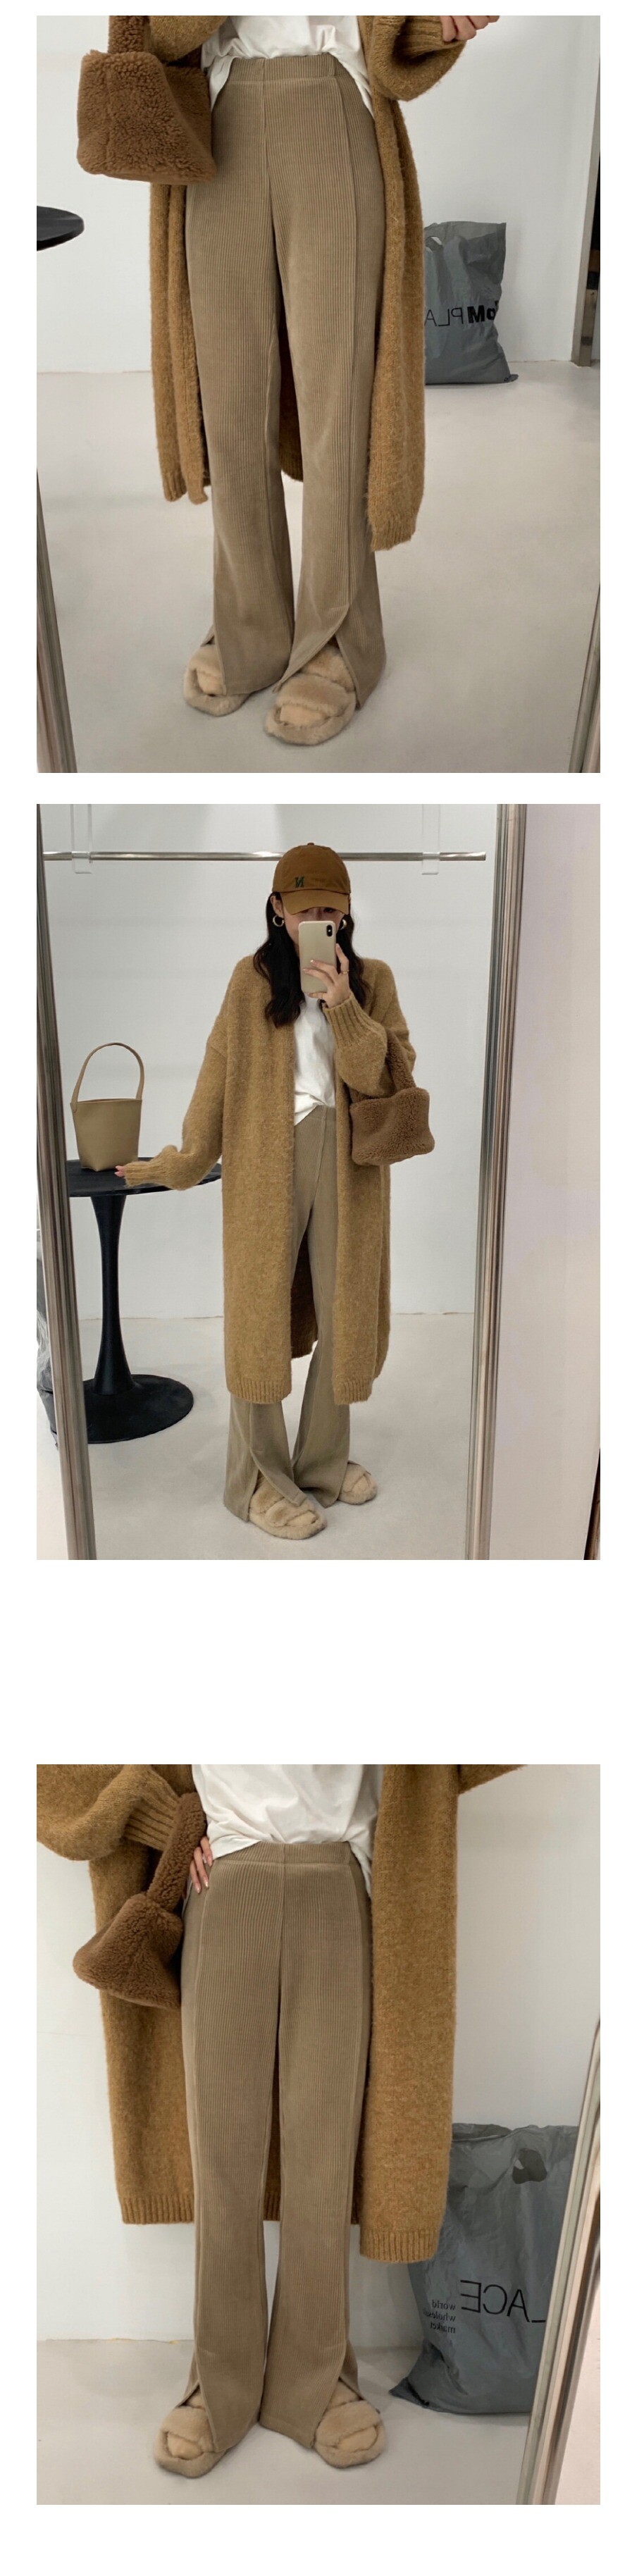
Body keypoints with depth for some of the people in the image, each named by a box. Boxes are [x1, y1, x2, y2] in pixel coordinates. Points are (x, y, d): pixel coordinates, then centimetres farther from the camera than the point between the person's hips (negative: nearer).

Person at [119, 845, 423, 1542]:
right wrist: (181, 1163, 8)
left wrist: (345, 1009, -20)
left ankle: (323, 1462, 25)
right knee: (259, 1313, 1)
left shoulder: (372, 980, 4)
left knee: (343, 1315, 8)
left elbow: (383, 1078, -6)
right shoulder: (252, 980, 2)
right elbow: (220, 1075, 5)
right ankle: (259, 1479, 12)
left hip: (347, 1164, 2)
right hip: (266, 1164, -2)